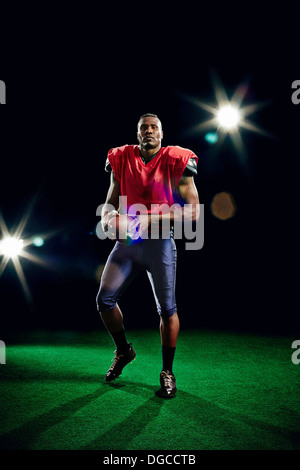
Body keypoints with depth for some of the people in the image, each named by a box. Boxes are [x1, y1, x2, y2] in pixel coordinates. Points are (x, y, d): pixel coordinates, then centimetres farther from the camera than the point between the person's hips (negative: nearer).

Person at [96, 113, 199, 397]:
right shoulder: (122, 160, 7)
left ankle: (167, 372, 20)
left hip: (159, 241, -4)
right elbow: (111, 200, 16)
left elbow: (193, 210, -9)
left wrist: (151, 218, -18)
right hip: (127, 239, 4)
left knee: (167, 308, 0)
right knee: (104, 300, 3)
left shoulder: (175, 163, -4)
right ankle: (123, 351, 30)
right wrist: (107, 215, -8)